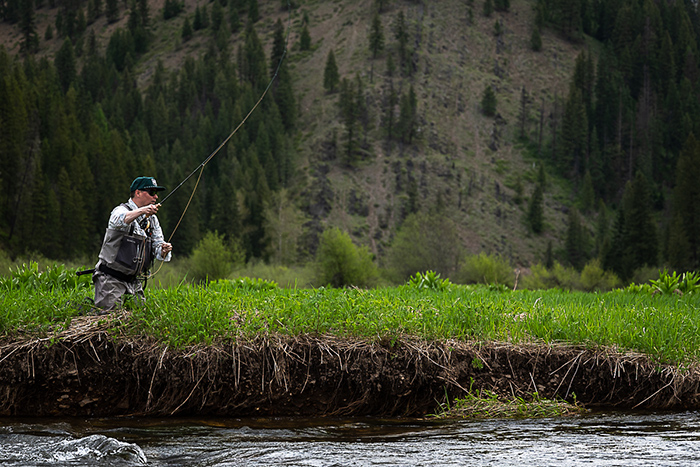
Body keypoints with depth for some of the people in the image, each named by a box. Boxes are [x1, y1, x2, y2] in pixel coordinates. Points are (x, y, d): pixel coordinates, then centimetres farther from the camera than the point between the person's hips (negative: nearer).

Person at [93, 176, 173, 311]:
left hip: (133, 282, 7)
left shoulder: (152, 219, 12)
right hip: (111, 279, -7)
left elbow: (158, 249, 6)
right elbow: (121, 220, -35)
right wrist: (142, 211, -53)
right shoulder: (121, 210, -10)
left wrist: (164, 251, -19)